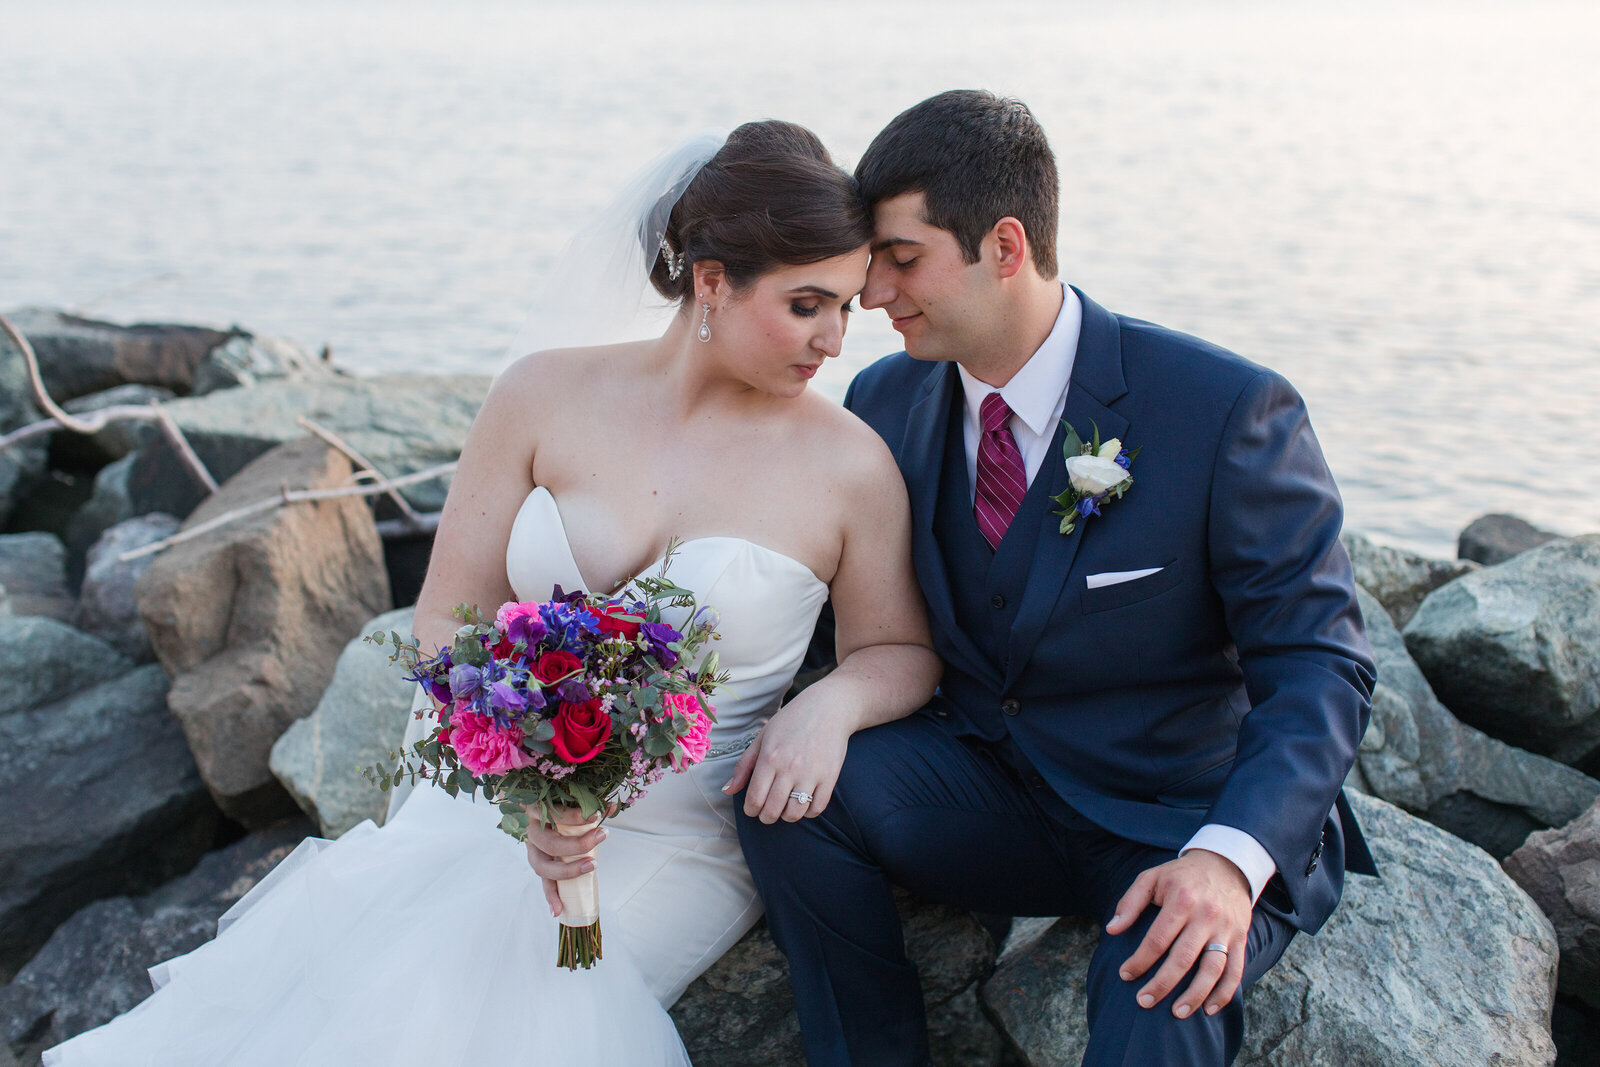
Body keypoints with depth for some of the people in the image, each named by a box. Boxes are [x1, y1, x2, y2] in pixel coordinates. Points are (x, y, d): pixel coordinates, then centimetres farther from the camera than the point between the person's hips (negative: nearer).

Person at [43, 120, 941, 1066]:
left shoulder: (852, 466, -7)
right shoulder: (547, 397, -4)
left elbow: (901, 653, 7)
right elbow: (450, 619, -2)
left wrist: (834, 701, -17)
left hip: (673, 844, -1)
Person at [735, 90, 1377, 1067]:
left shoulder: (1228, 410, -18)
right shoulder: (886, 402, -1)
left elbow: (1319, 667, -16)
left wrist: (1231, 857, -33)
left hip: (1187, 821, -5)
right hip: (990, 795, 5)